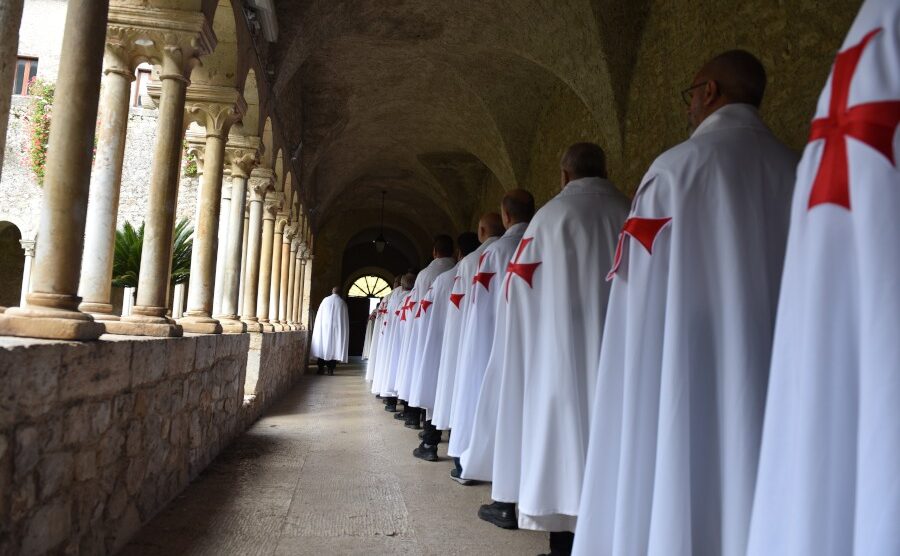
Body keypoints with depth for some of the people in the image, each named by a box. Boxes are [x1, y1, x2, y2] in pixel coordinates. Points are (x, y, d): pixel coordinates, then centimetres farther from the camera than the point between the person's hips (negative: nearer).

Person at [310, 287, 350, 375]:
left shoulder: (325, 300, 2)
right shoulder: (342, 303, 1)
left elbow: (319, 316, 4)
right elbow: (345, 319, 2)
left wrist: (319, 327, 11)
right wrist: (344, 331, 9)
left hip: (324, 328, 0)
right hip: (337, 329, 0)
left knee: (322, 347, 8)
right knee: (334, 347, 4)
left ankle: (321, 368, 7)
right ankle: (330, 369, 1)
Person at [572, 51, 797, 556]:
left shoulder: (678, 167, -7)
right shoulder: (794, 169, 7)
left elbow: (645, 291, -8)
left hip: (691, 368, -5)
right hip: (773, 375, 5)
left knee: (683, 490, 4)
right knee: (757, 482, 13)